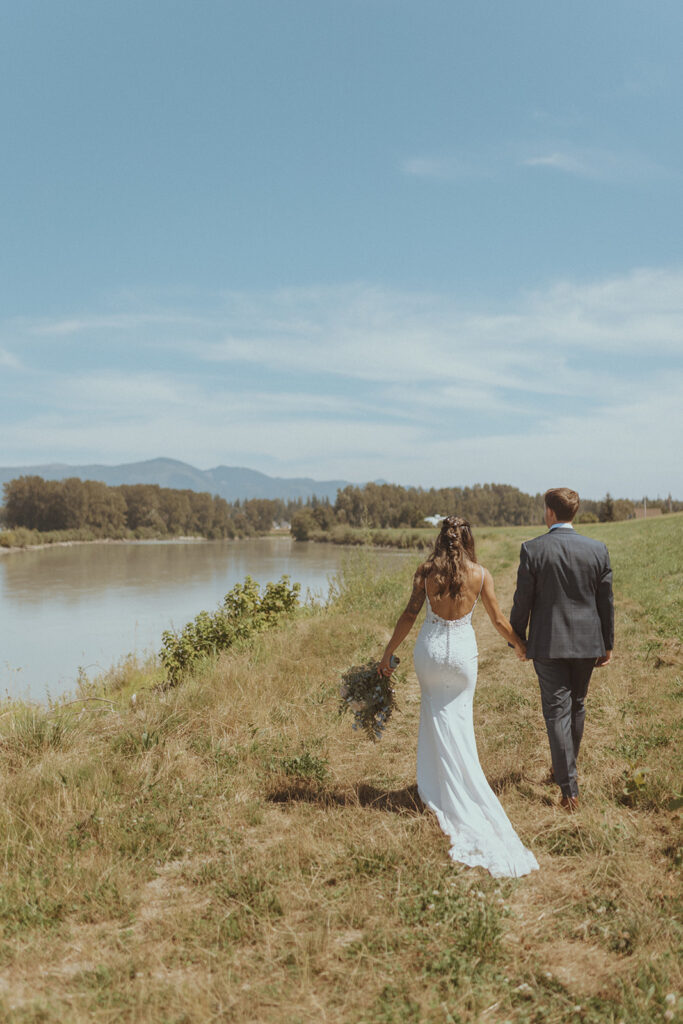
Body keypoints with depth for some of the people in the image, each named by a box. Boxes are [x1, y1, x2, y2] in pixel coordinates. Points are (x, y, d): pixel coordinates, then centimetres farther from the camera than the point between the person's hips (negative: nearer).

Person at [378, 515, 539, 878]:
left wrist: (388, 653, 1)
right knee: (460, 716, 16)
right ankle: (465, 791, 20)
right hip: (463, 650, 0)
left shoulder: (426, 572, -6)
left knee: (436, 713, 18)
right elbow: (499, 621, 0)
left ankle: (438, 790, 20)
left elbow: (409, 616, -7)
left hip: (430, 648, 0)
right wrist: (520, 646, 18)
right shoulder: (480, 574, -5)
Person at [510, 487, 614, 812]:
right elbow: (605, 602, 2)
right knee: (577, 706, 20)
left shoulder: (532, 549, -12)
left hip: (548, 643, -3)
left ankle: (569, 788, 0)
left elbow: (522, 600, -7)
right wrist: (607, 644, 13)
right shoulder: (597, 549, -3)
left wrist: (517, 639, 7)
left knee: (557, 712, 2)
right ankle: (567, 768, 38)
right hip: (587, 642, 3)